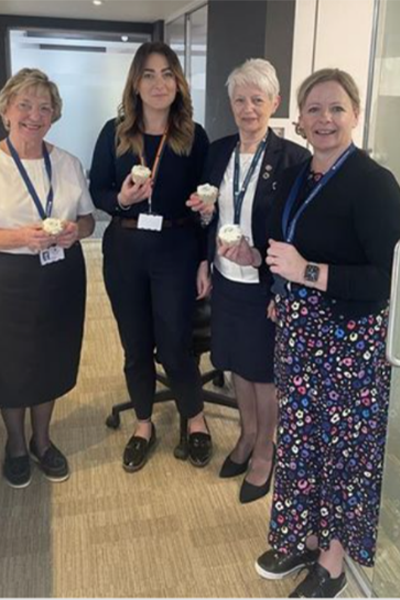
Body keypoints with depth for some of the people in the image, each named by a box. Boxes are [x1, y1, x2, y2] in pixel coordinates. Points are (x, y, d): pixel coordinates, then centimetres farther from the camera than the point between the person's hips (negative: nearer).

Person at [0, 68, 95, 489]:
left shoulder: (68, 163, 4)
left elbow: (88, 218, 10)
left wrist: (75, 230, -12)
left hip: (61, 278, 4)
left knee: (53, 362, 15)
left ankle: (42, 440, 38)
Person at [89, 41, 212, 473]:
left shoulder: (193, 136, -2)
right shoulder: (114, 133, 0)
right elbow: (96, 191, 4)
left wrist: (205, 260, -3)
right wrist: (121, 198, -18)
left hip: (177, 249, -2)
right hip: (124, 250, 2)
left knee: (174, 345, 2)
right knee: (135, 345, 12)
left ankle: (196, 420, 29)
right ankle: (144, 425, 33)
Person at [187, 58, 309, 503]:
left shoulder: (293, 157, -14)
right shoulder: (219, 151, 4)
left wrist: (258, 256, -27)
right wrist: (205, 212, -8)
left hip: (266, 285, -5)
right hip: (227, 279, 5)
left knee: (264, 370, 12)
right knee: (237, 363, 20)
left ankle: (264, 451, 34)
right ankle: (247, 436, 43)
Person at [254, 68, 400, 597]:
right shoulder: (296, 176, 8)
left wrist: (308, 273, -25)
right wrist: (284, 297, 9)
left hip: (349, 337, -7)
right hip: (297, 329, 7)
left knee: (344, 445, 8)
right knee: (299, 435, 17)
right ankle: (303, 537, 38)